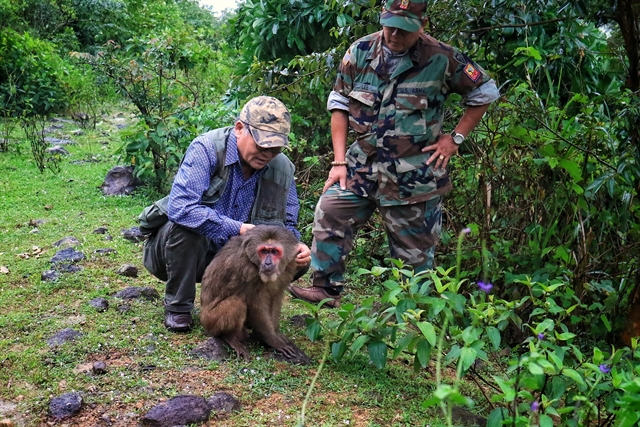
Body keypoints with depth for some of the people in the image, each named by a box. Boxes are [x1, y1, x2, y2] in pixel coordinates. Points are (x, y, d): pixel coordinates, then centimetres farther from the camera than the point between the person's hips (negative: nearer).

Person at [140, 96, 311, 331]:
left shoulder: (282, 169, -6)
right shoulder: (207, 149, -22)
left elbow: (286, 225, 4)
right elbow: (180, 207, -36)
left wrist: (296, 246, -21)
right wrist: (238, 229, -39)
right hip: (186, 247, -4)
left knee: (296, 261, -13)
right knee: (185, 226, -37)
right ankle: (177, 308, -14)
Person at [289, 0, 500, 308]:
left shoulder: (441, 59, -10)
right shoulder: (360, 51, -3)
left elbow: (485, 92, 1)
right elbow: (339, 103, 3)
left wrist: (455, 138, -5)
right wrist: (339, 161, -2)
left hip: (413, 173, -3)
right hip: (363, 163, 3)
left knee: (414, 248, 6)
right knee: (329, 213, -9)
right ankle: (325, 287, 6)